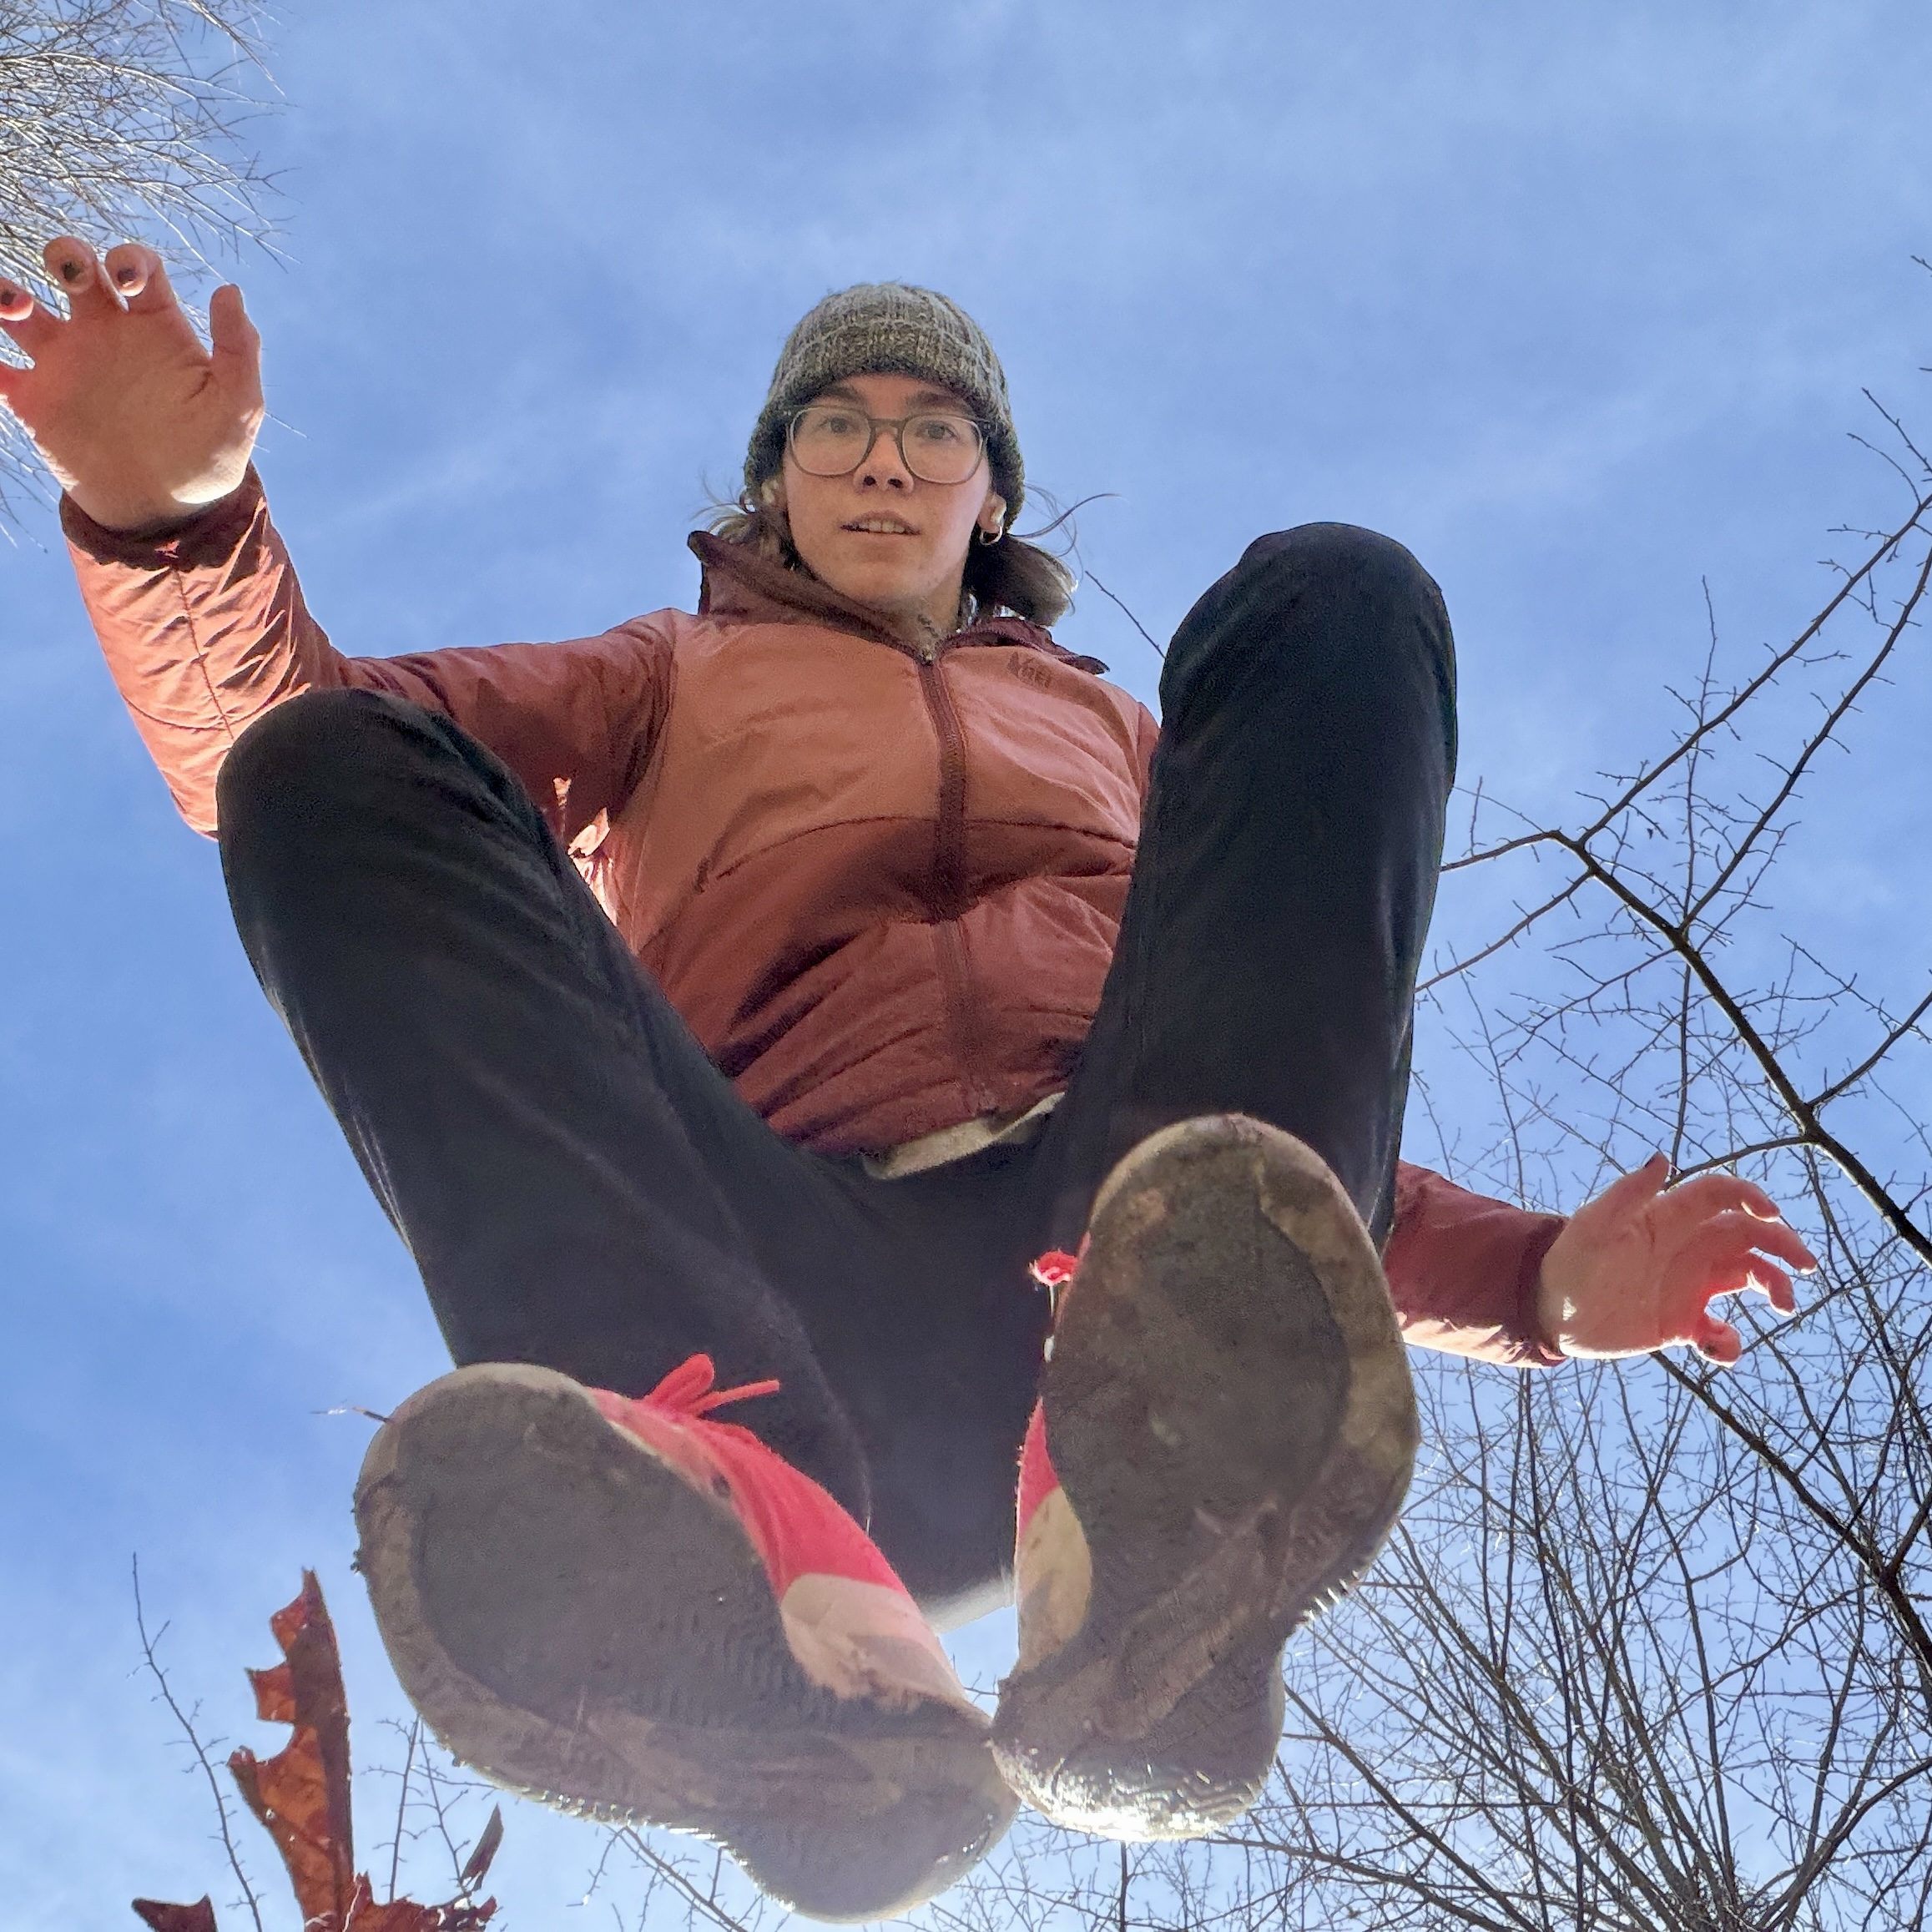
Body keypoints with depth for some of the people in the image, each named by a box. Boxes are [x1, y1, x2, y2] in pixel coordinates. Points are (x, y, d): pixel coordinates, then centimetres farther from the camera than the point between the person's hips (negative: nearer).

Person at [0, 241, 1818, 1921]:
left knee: (1333, 598, -12)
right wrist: (175, 520, -3)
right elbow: (262, 731, 18)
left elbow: (1308, 1146, 30)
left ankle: (1154, 1540, -38)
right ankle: (758, 1553, -42)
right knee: (329, 766, -15)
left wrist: (1538, 1276, 11)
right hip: (795, 1299, -1)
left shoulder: (1110, 726, 39)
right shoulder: (678, 679, 35)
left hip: (1125, 1244, 1)